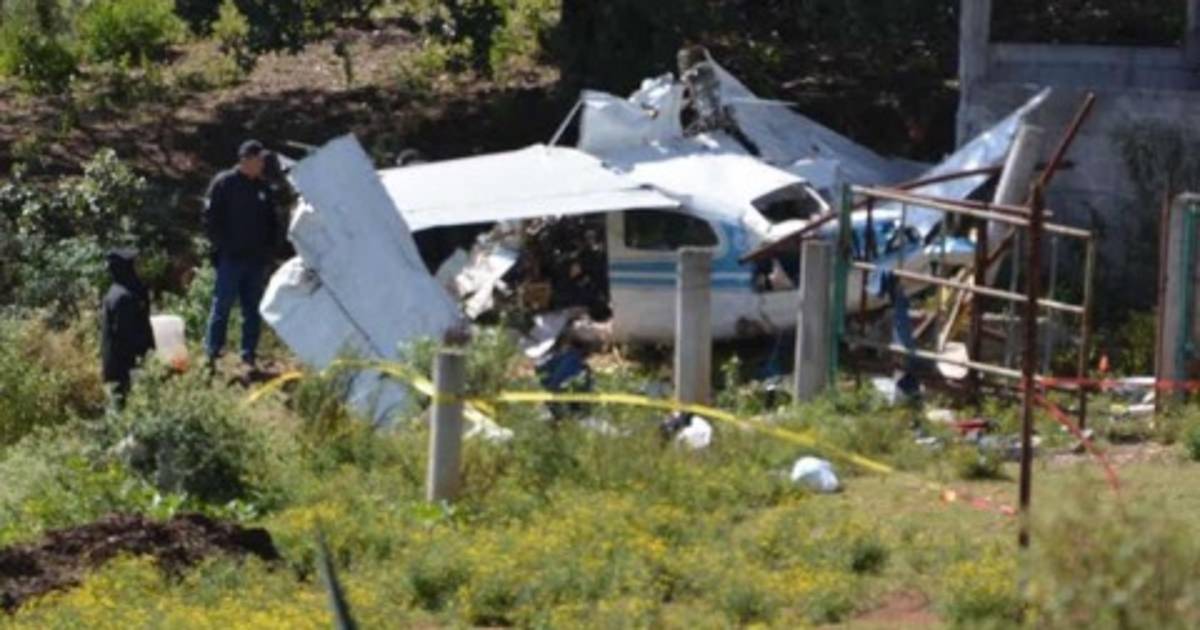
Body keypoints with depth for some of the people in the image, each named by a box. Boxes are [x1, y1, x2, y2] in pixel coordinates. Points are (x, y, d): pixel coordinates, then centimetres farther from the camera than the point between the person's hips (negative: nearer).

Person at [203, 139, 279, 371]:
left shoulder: (264, 187, 12)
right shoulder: (224, 183, -4)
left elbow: (272, 222, 20)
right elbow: (211, 219, -6)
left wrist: (268, 248, 8)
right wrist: (222, 245, -11)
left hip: (257, 259, 6)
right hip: (231, 257, -6)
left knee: (253, 310, 7)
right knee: (222, 306, -5)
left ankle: (249, 356, 13)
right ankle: (212, 354, -2)